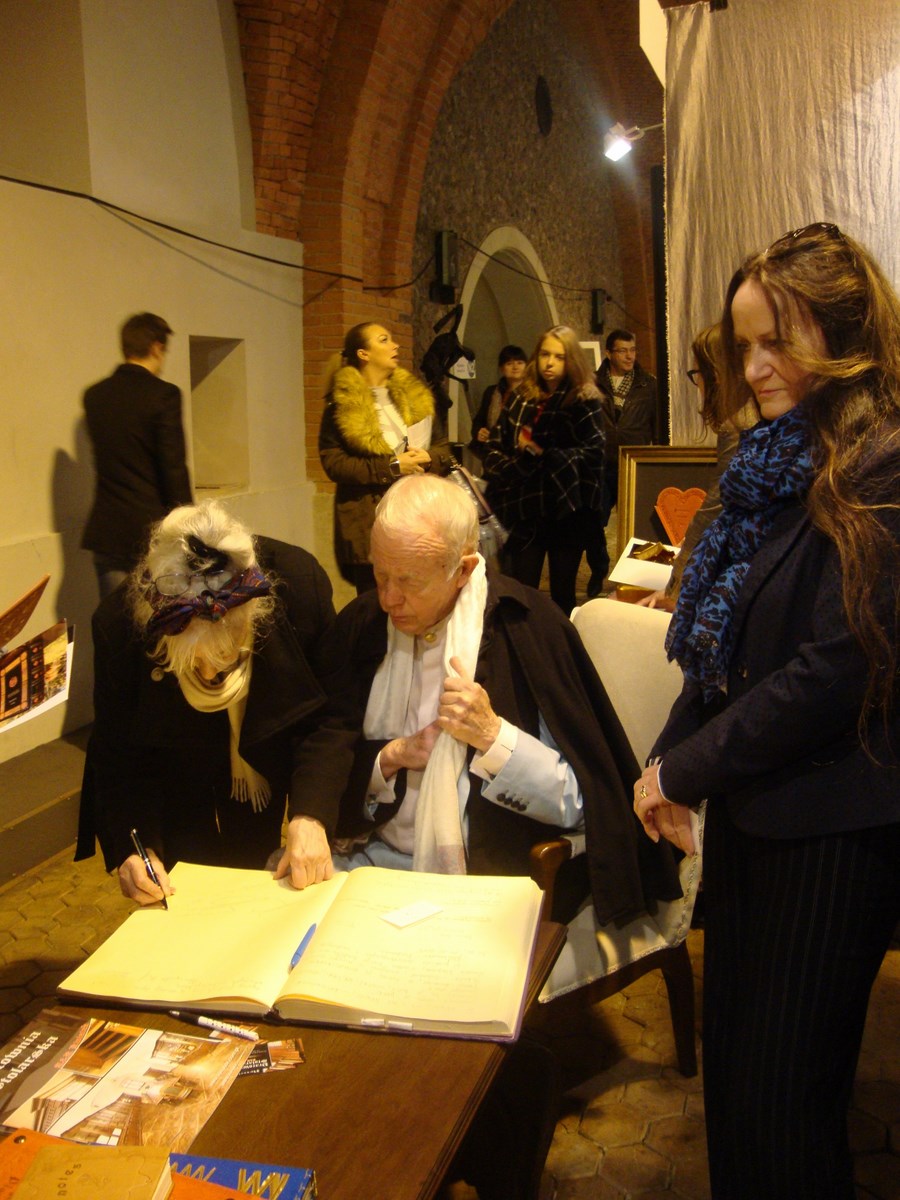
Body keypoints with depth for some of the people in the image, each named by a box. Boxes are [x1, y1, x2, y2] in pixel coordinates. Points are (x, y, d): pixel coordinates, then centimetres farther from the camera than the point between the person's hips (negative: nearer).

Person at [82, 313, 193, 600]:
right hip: (153, 530, -5)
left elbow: (104, 456, 14)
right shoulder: (163, 395, -11)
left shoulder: (94, 395, 6)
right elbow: (174, 468, -13)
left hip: (106, 533, 5)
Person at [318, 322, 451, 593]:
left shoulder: (413, 395, 15)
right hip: (370, 524, -4)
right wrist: (391, 468, -16)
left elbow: (443, 449, 16)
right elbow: (333, 463, -10)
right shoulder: (342, 404, -2)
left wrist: (428, 458, -9)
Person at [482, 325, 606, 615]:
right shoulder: (520, 398, 9)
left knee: (563, 591, 9)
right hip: (524, 508, 3)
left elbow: (592, 453, -13)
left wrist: (543, 455, -13)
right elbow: (496, 446, 9)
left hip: (567, 509, -3)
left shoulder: (584, 402, -3)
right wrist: (519, 462, -10)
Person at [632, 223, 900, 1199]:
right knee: (731, 1058, 19)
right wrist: (670, 759, 2)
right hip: (749, 812, 8)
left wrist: (686, 769, -13)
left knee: (780, 1096, 6)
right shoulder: (776, 462, 10)